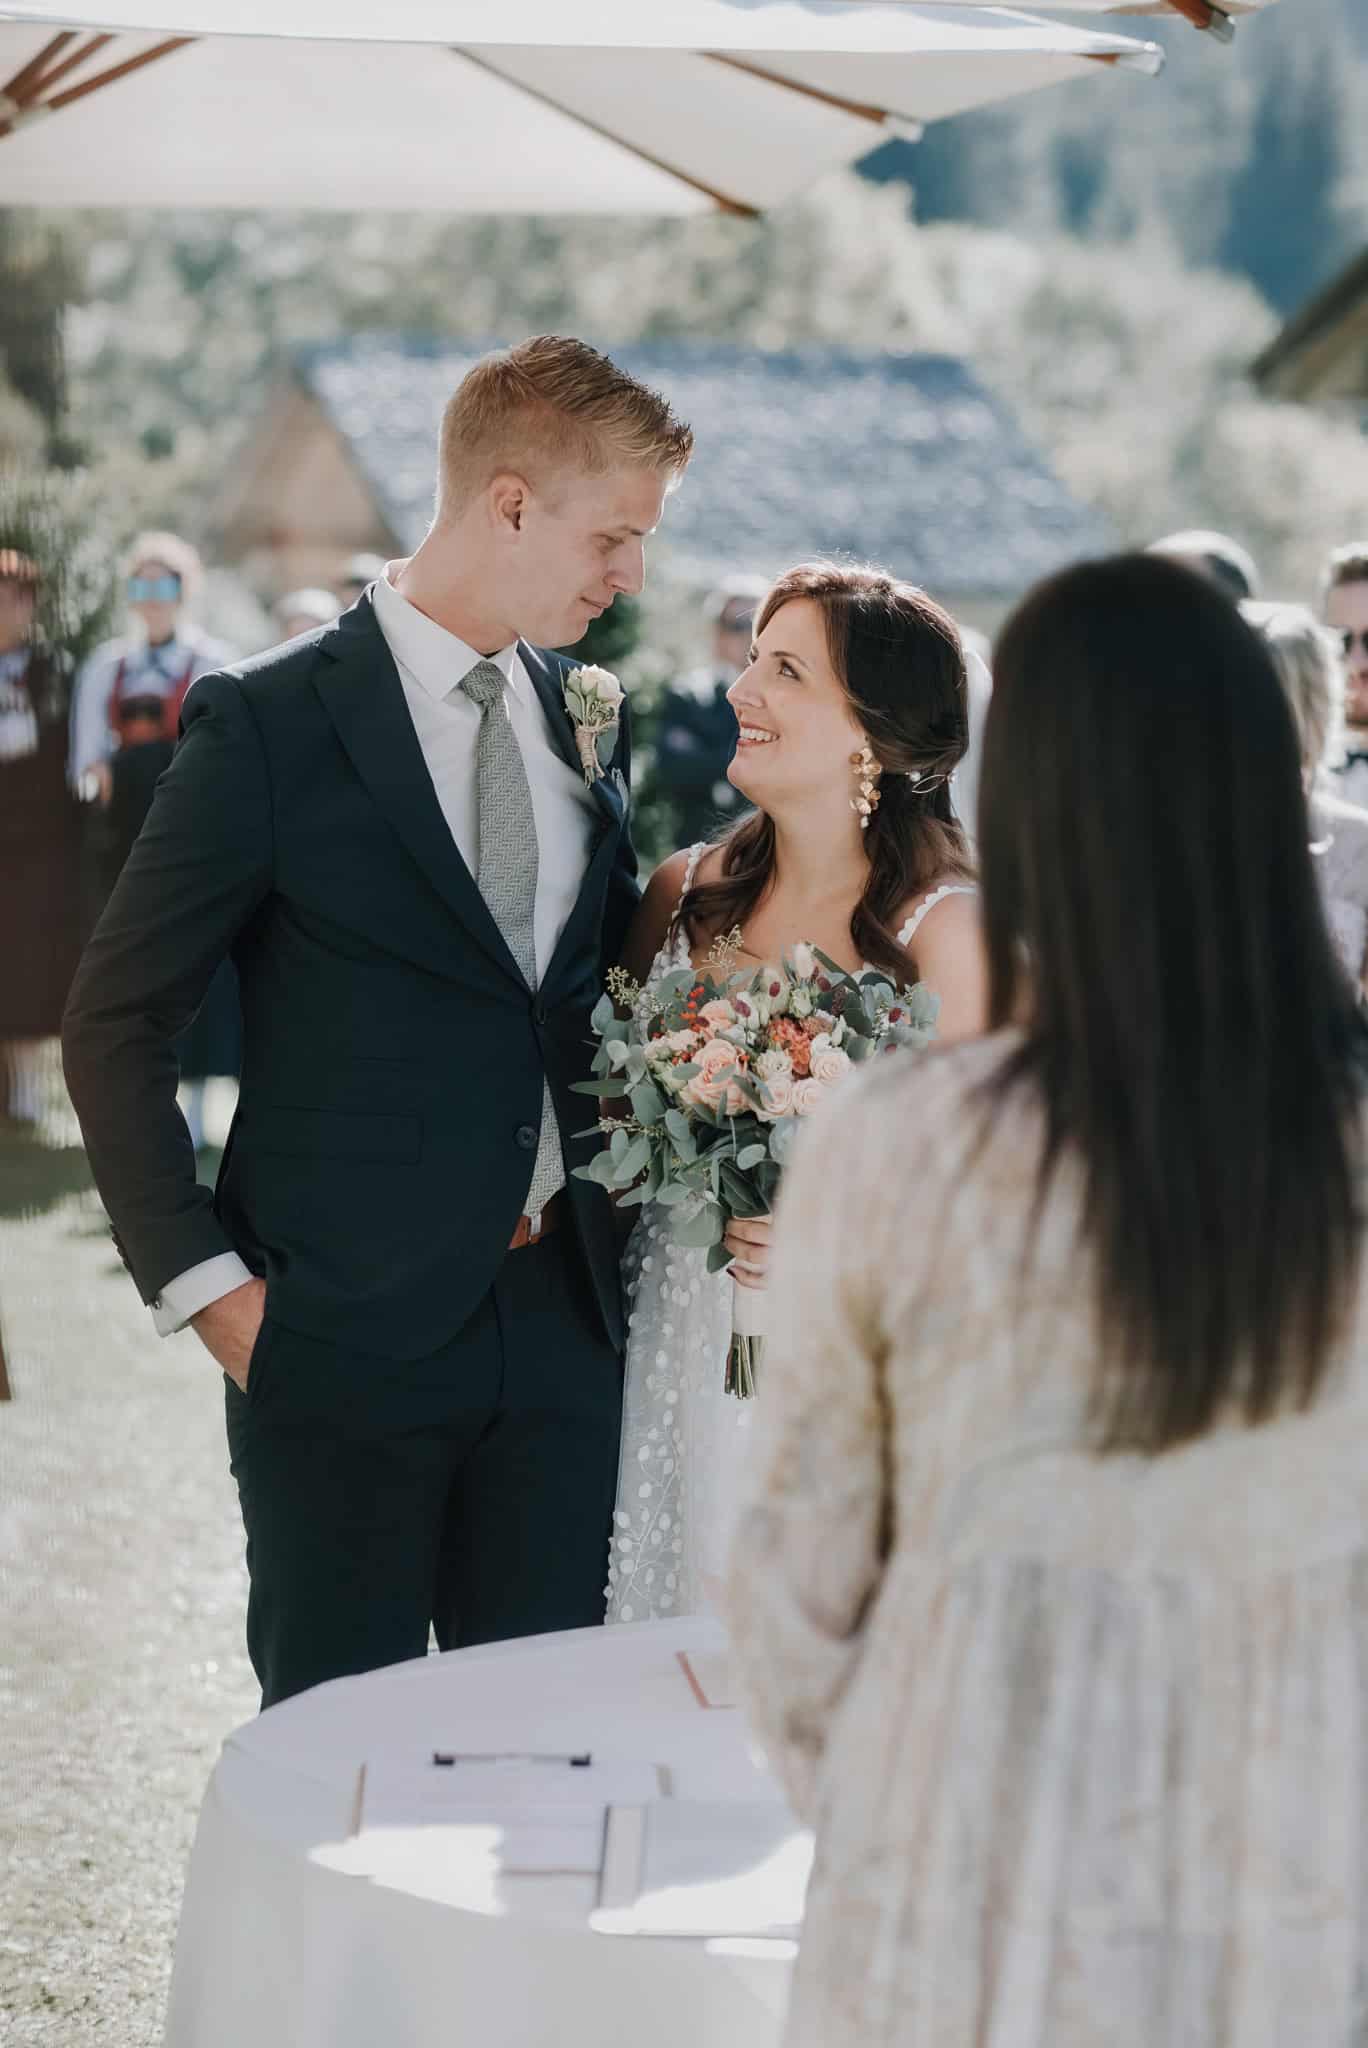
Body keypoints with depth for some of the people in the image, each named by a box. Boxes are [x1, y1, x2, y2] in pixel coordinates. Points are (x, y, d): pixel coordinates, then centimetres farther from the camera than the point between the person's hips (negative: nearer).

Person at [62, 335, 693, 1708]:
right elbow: (115, 1024, -6)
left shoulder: (586, 723, 10)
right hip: (346, 1337, -5)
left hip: (559, 1324, 5)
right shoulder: (270, 723, -9)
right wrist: (201, 1278, -11)